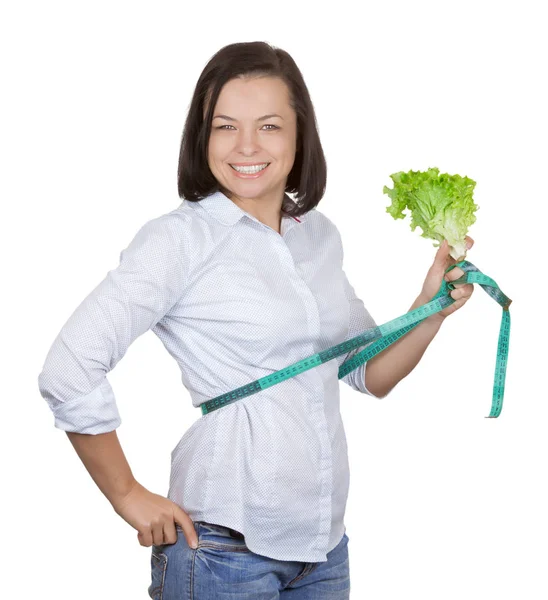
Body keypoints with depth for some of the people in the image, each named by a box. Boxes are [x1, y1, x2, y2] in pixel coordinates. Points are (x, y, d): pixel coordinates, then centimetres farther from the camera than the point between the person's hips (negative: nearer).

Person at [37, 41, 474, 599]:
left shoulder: (321, 235, 7)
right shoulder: (180, 238, -12)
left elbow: (370, 374, 15)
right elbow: (68, 371, -18)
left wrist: (432, 307, -1)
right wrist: (128, 496, -10)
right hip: (224, 550, -6)